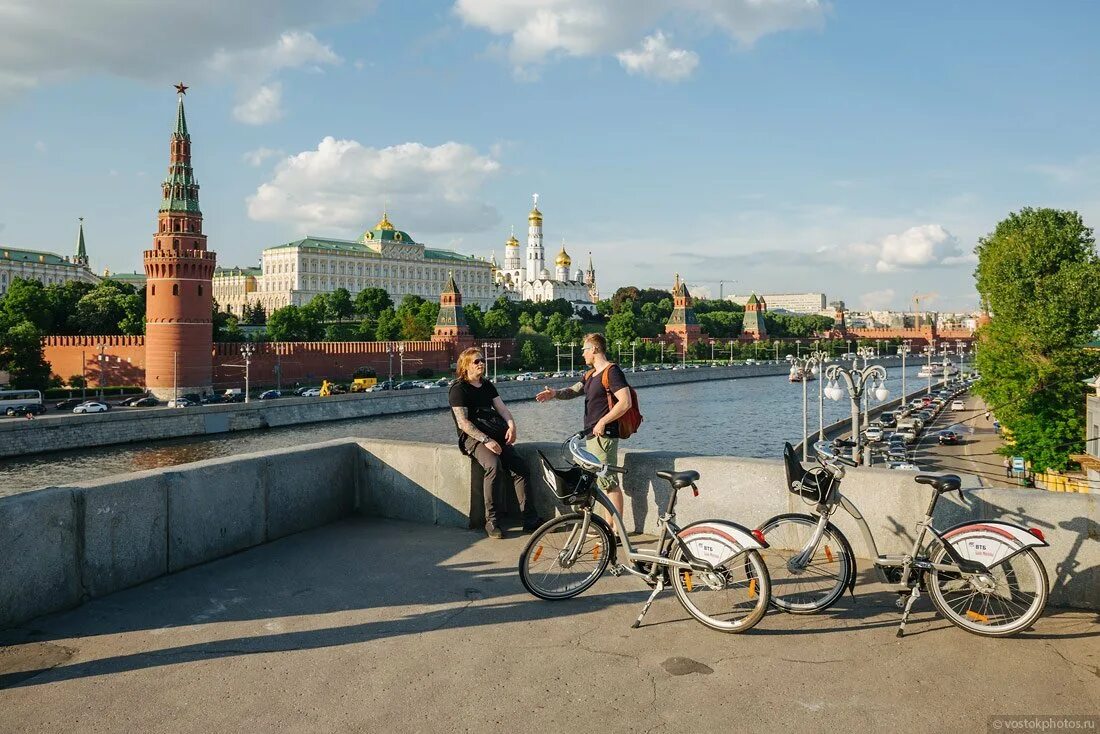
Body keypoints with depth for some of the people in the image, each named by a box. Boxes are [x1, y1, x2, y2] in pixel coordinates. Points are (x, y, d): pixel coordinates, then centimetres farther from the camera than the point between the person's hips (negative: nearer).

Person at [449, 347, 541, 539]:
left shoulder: (487, 386, 21)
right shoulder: (458, 389, -1)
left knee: (520, 467, -15)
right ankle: (491, 521, -23)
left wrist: (511, 425, -10)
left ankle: (530, 518, -15)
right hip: (473, 437, -6)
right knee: (494, 465, -32)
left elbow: (502, 408, 13)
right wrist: (486, 440, -21)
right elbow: (463, 423, -10)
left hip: (497, 436, 6)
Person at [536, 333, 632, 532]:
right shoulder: (591, 375, 19)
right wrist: (555, 393, -7)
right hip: (592, 434, 10)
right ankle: (608, 525, 22)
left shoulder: (612, 371, -12)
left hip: (604, 434, -10)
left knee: (610, 482, -8)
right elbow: (574, 391, 13)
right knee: (605, 481, 14)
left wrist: (602, 422, -19)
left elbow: (625, 402, -20)